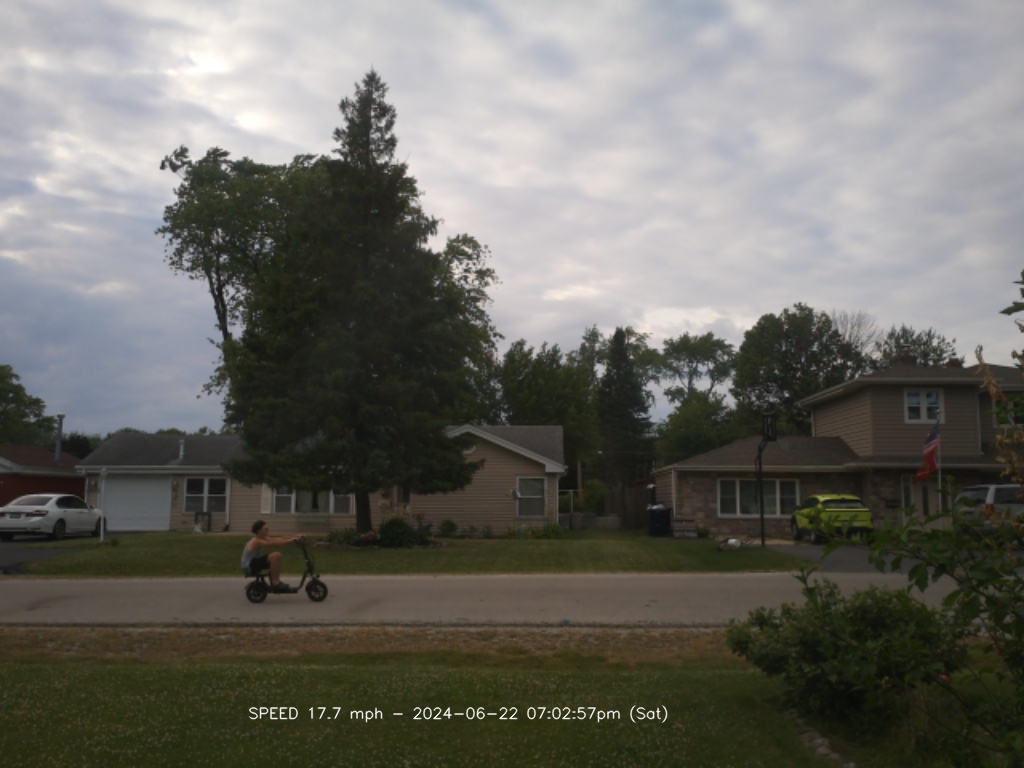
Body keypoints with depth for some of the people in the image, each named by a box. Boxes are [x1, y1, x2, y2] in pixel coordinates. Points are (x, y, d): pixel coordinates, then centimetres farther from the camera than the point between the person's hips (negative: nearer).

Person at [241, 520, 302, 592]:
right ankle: (275, 583, -18)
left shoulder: (263, 539, 7)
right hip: (249, 566, -10)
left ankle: (274, 581, 8)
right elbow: (275, 543, -33)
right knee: (275, 556, -25)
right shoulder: (256, 541, -22)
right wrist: (291, 540, -36)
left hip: (253, 563, 10)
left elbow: (278, 540, 0)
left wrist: (294, 537, -12)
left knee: (277, 556, 7)